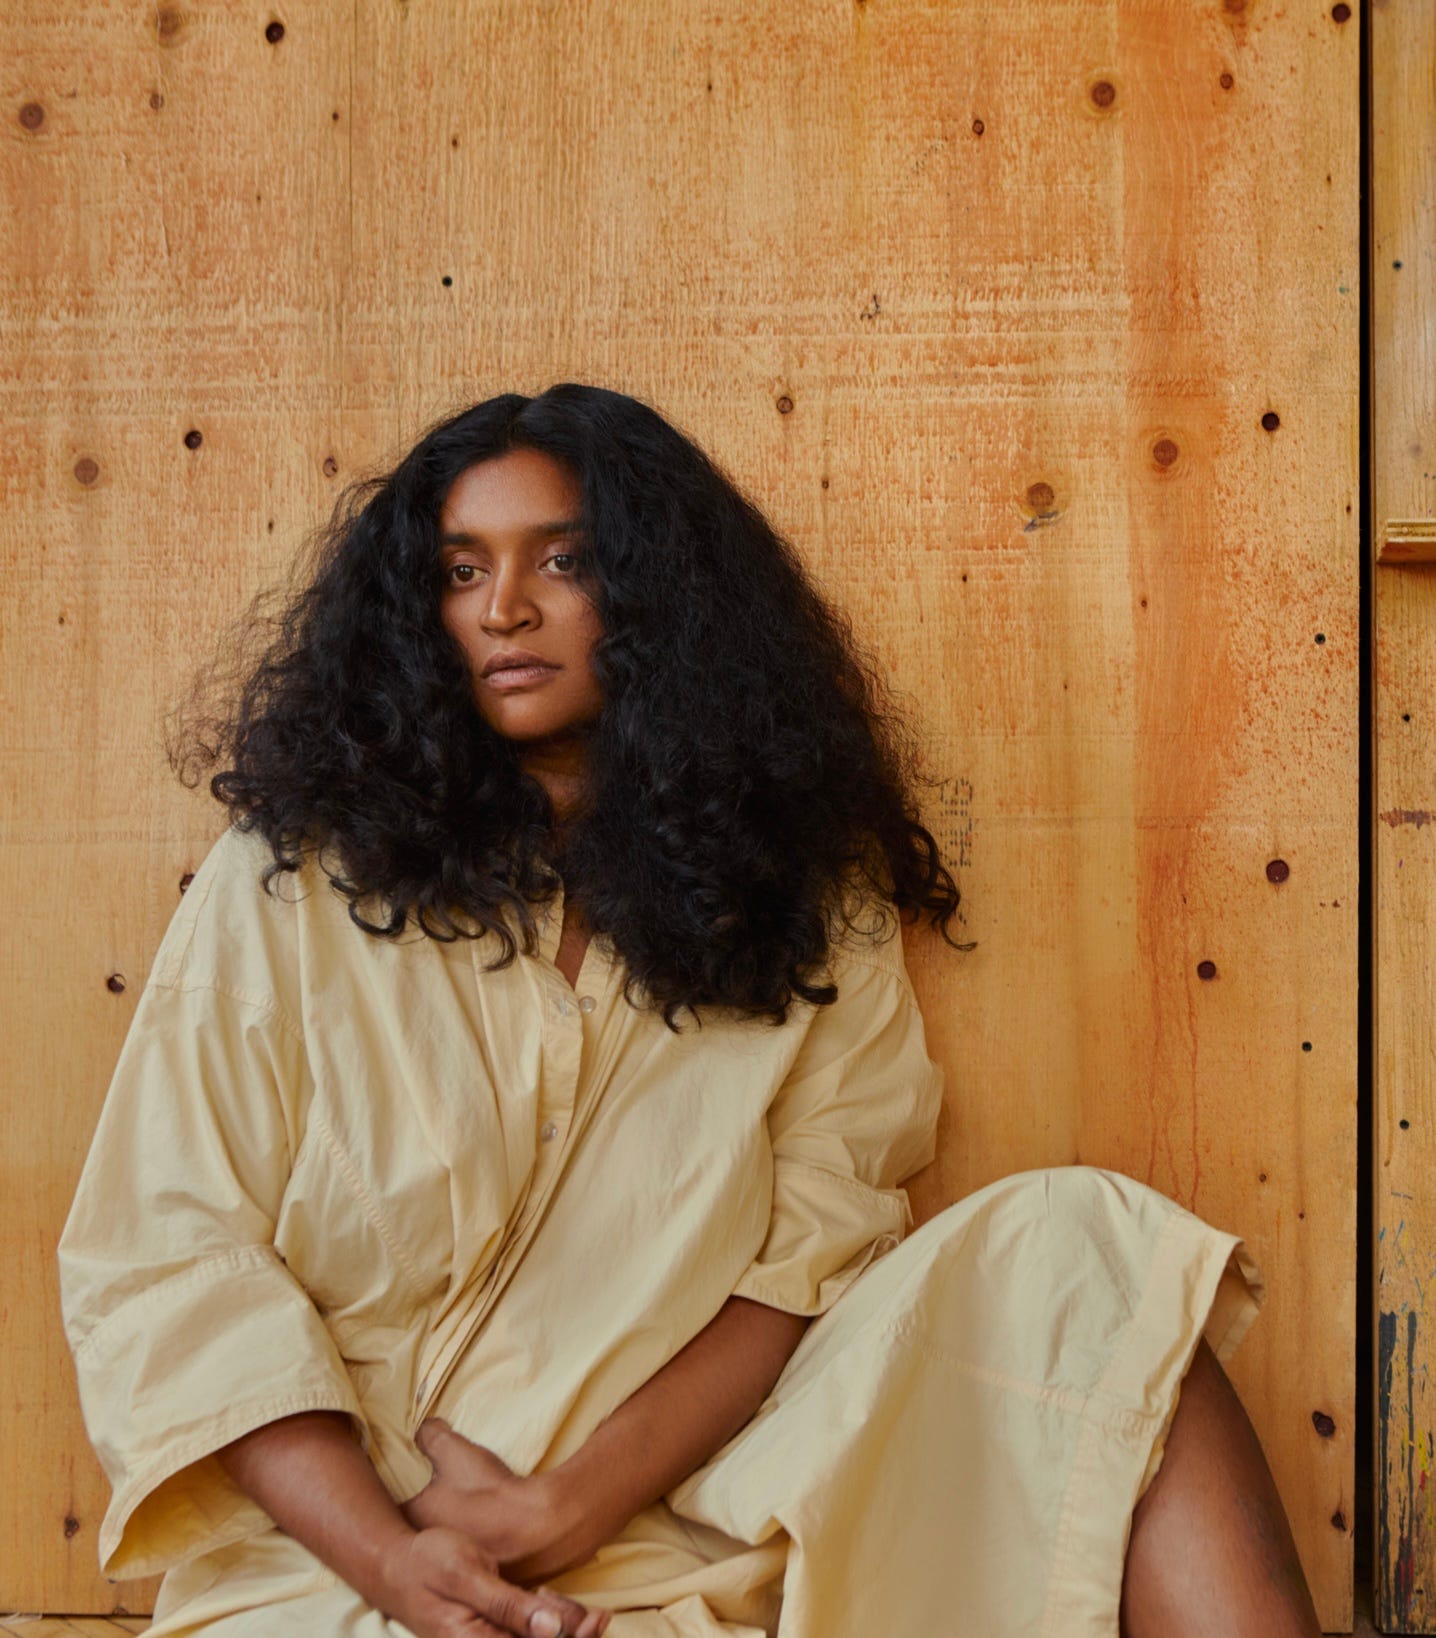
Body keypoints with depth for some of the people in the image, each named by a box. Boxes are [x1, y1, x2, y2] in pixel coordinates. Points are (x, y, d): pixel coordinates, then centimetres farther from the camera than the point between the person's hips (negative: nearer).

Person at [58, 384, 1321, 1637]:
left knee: (1078, 1253, -14)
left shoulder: (809, 908, 7)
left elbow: (814, 1252, -1)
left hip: (674, 1522, 3)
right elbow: (164, 1258, -3)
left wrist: (575, 1500, -15)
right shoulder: (287, 886, 1)